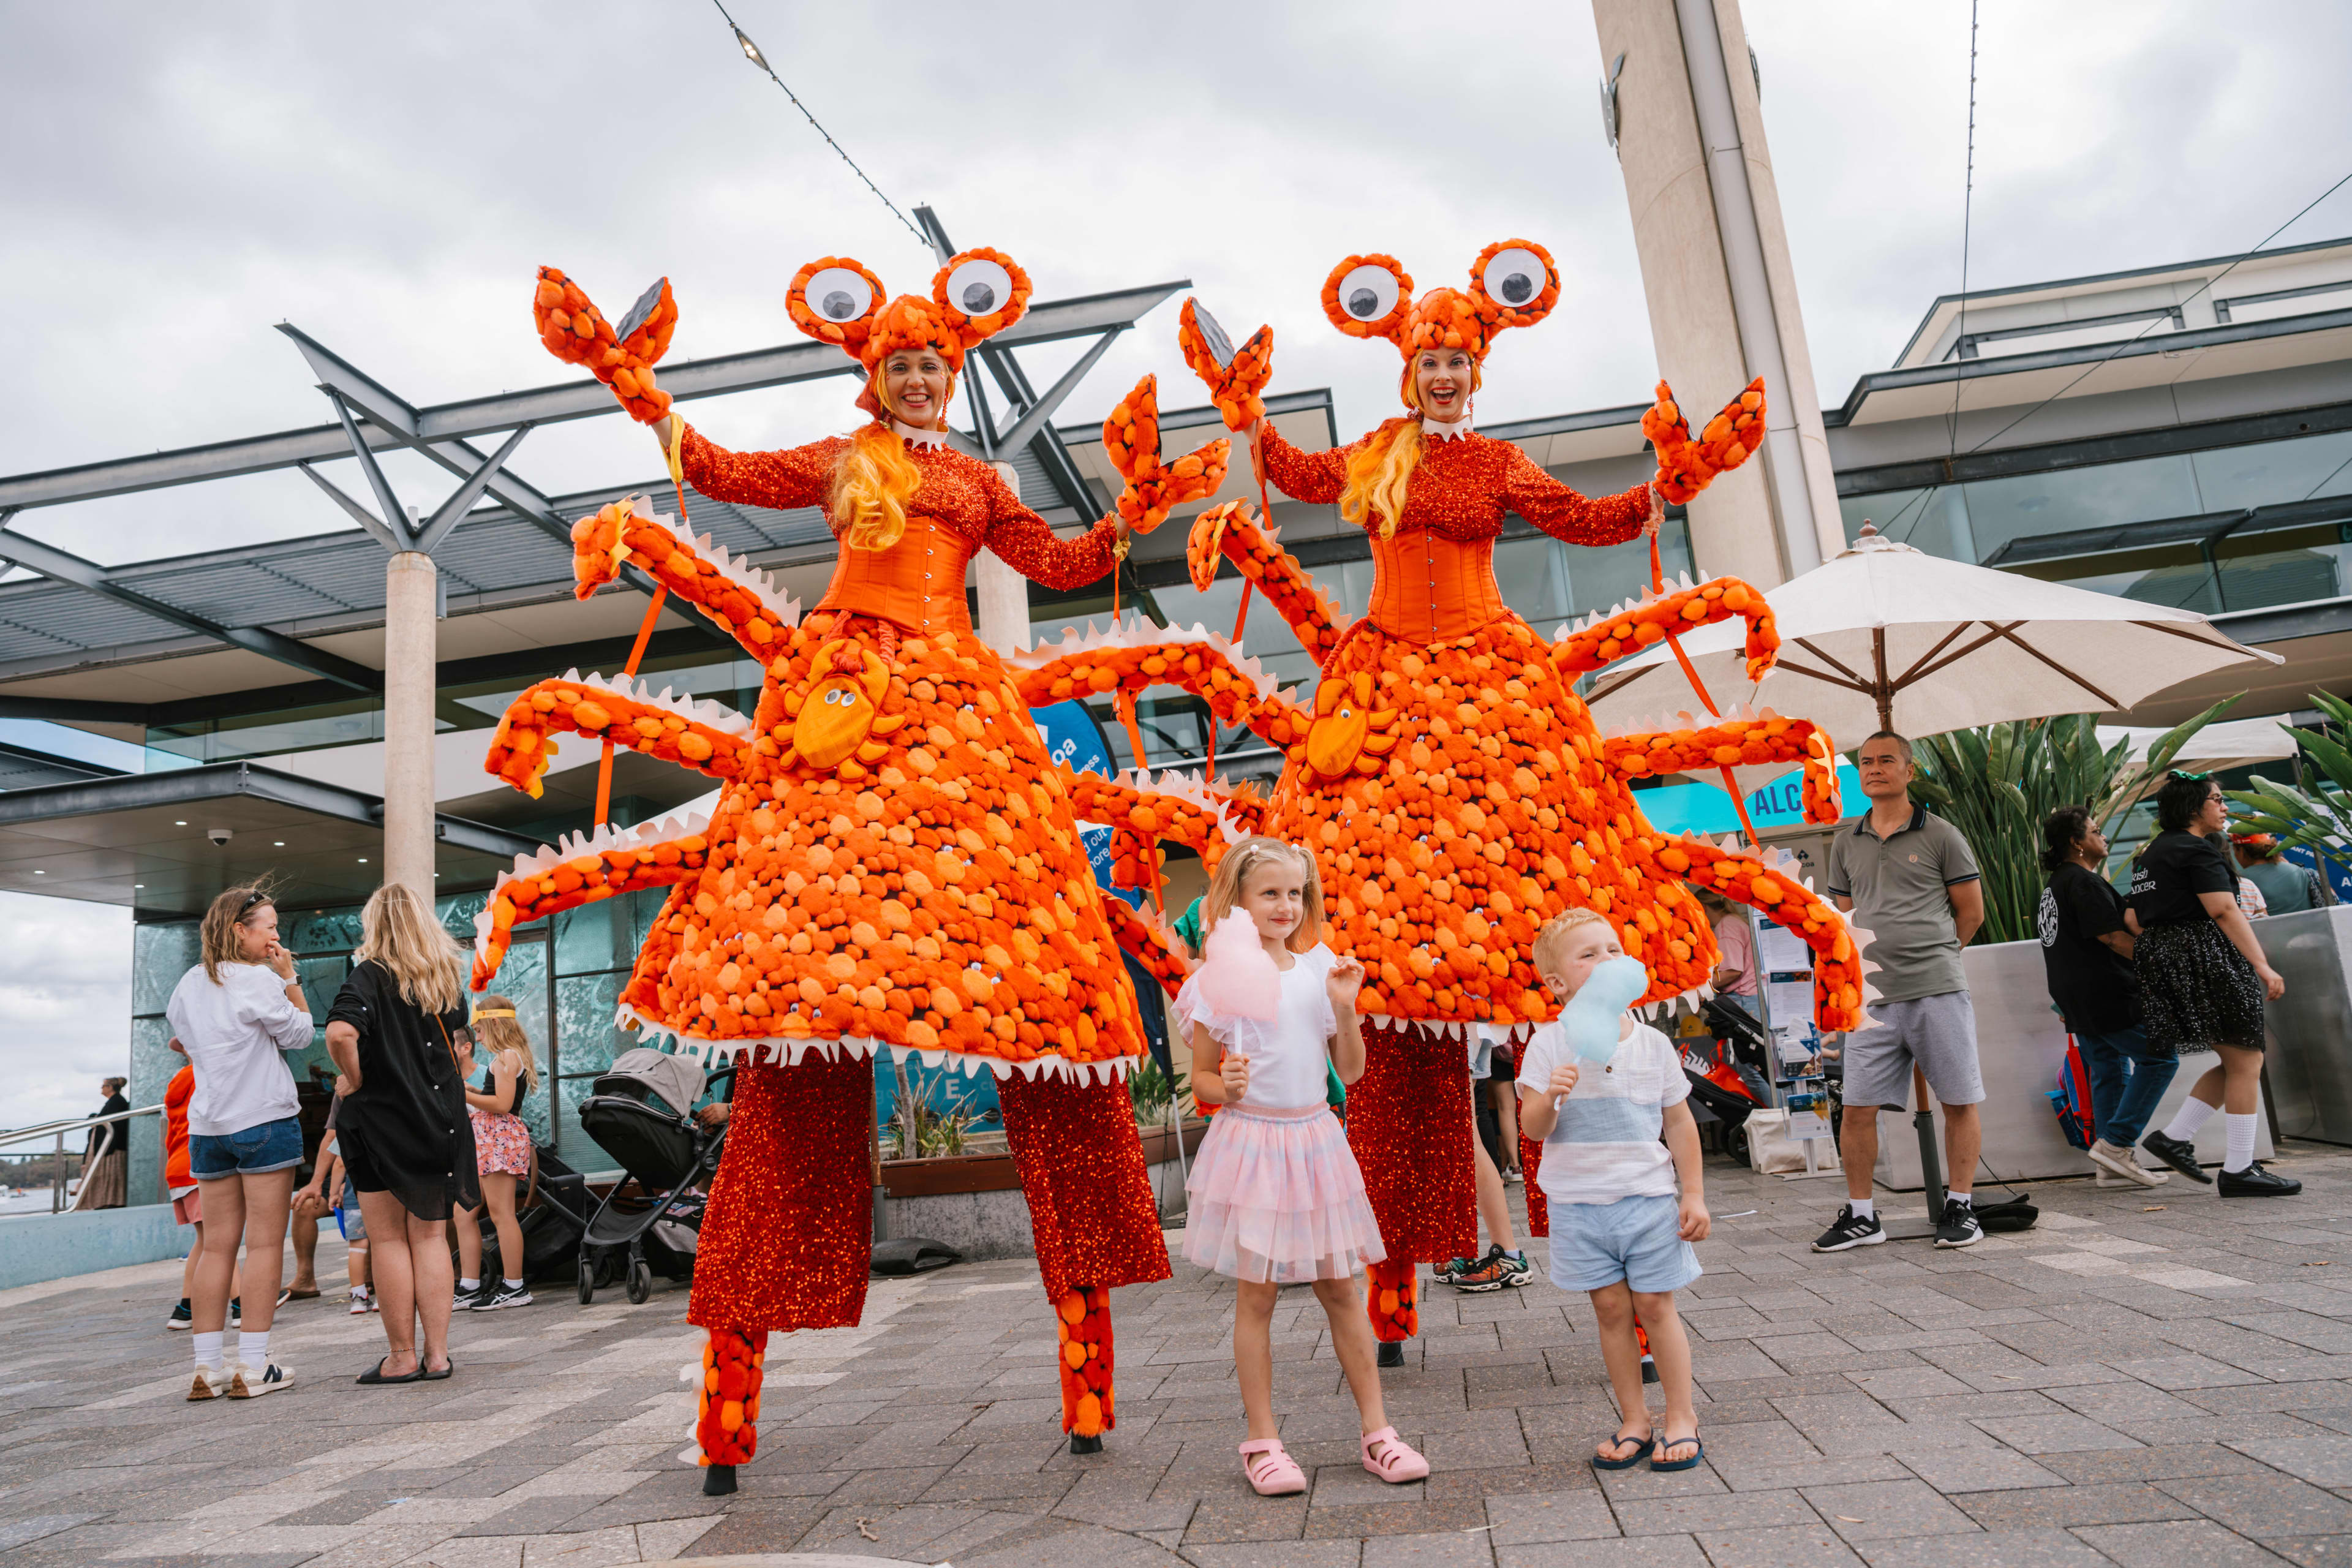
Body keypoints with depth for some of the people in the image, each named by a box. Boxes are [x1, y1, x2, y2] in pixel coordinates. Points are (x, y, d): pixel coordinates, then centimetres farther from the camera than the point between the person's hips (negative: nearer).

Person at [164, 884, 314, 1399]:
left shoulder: (189, 985, 10)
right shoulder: (259, 979, -11)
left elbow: (186, 1041, 21)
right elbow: (299, 1034, -2)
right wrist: (288, 978, 2)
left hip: (207, 1125, 7)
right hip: (265, 1120, -7)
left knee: (217, 1246, 9)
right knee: (265, 1244, -1)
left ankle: (207, 1367, 9)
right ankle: (253, 1367, -1)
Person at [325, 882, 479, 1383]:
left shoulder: (371, 975, -11)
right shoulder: (447, 977, 8)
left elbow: (340, 1031, -29)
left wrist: (353, 1078, -14)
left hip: (381, 1119, -5)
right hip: (438, 1117, 5)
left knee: (389, 1241, 4)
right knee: (431, 1237, 10)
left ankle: (402, 1357, 10)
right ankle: (437, 1353, 12)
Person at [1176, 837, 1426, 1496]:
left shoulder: (1320, 968, 4)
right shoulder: (1220, 980, -6)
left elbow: (1351, 1070, 7)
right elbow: (1201, 1078, 0)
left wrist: (1345, 1006, -7)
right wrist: (1225, 1086, -21)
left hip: (1315, 1139, 3)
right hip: (1250, 1141, -3)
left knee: (1341, 1289, 10)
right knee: (1256, 1295, 4)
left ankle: (1376, 1429, 21)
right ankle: (1262, 1441, 17)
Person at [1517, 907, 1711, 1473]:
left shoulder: (1653, 1044, 0)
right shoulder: (1549, 1046, -5)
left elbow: (1680, 1123, 8)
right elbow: (1533, 1128, -7)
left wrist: (1693, 1193, 6)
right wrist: (1550, 1096, -28)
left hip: (1648, 1195, 0)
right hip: (1578, 1201, 0)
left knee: (1654, 1304, 4)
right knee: (1610, 1308, 7)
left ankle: (1681, 1416, 20)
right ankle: (1634, 1421, 20)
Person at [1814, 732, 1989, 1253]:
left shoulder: (1940, 835, 1)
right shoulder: (1846, 842, 12)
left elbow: (1971, 912, 7)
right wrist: (1887, 958, 12)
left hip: (1938, 991, -3)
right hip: (1871, 995, 3)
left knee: (1959, 1102, 5)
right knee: (1857, 1108, 2)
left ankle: (1960, 1207, 21)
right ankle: (1860, 1215, 14)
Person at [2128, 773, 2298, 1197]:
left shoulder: (2151, 854, 19)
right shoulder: (2198, 851, -10)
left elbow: (2136, 922, 20)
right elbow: (2225, 912, -18)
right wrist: (2262, 966, -20)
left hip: (2161, 958, 10)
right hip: (2205, 957, -9)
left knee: (2238, 1062, 13)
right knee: (2246, 1060, -2)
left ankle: (2173, 1136, 6)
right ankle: (2239, 1170, -1)